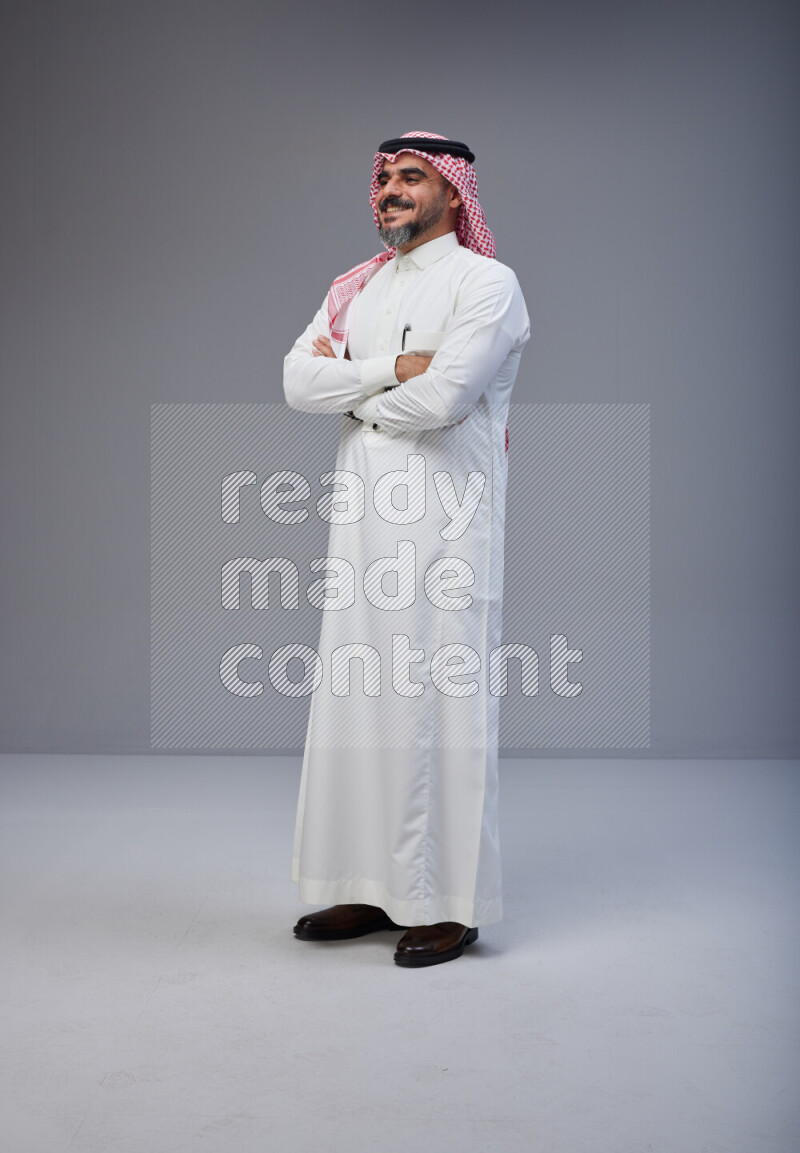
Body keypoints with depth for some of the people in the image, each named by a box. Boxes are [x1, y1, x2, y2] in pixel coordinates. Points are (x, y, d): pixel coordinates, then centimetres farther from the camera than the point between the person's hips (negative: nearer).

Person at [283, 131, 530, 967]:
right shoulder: (356, 288, 18)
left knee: (440, 703, -5)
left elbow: (439, 400, -17)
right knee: (355, 700, 7)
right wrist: (394, 368, -9)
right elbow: (298, 381, 3)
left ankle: (449, 905, 5)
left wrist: (348, 383, -1)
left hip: (445, 527, -6)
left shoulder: (487, 283, -3)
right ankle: (371, 889, 19)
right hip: (364, 521, 7)